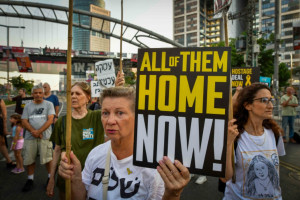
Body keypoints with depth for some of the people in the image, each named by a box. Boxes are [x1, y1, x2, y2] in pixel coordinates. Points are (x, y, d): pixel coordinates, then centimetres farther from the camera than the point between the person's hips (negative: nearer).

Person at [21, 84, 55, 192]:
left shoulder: (48, 104, 3)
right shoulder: (28, 106, 13)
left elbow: (50, 120, -6)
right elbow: (24, 121, 5)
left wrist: (39, 131, -13)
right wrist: (33, 131, -11)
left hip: (45, 136, -3)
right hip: (30, 137, 3)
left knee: (47, 159, -1)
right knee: (29, 159, 9)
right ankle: (30, 180, 26)